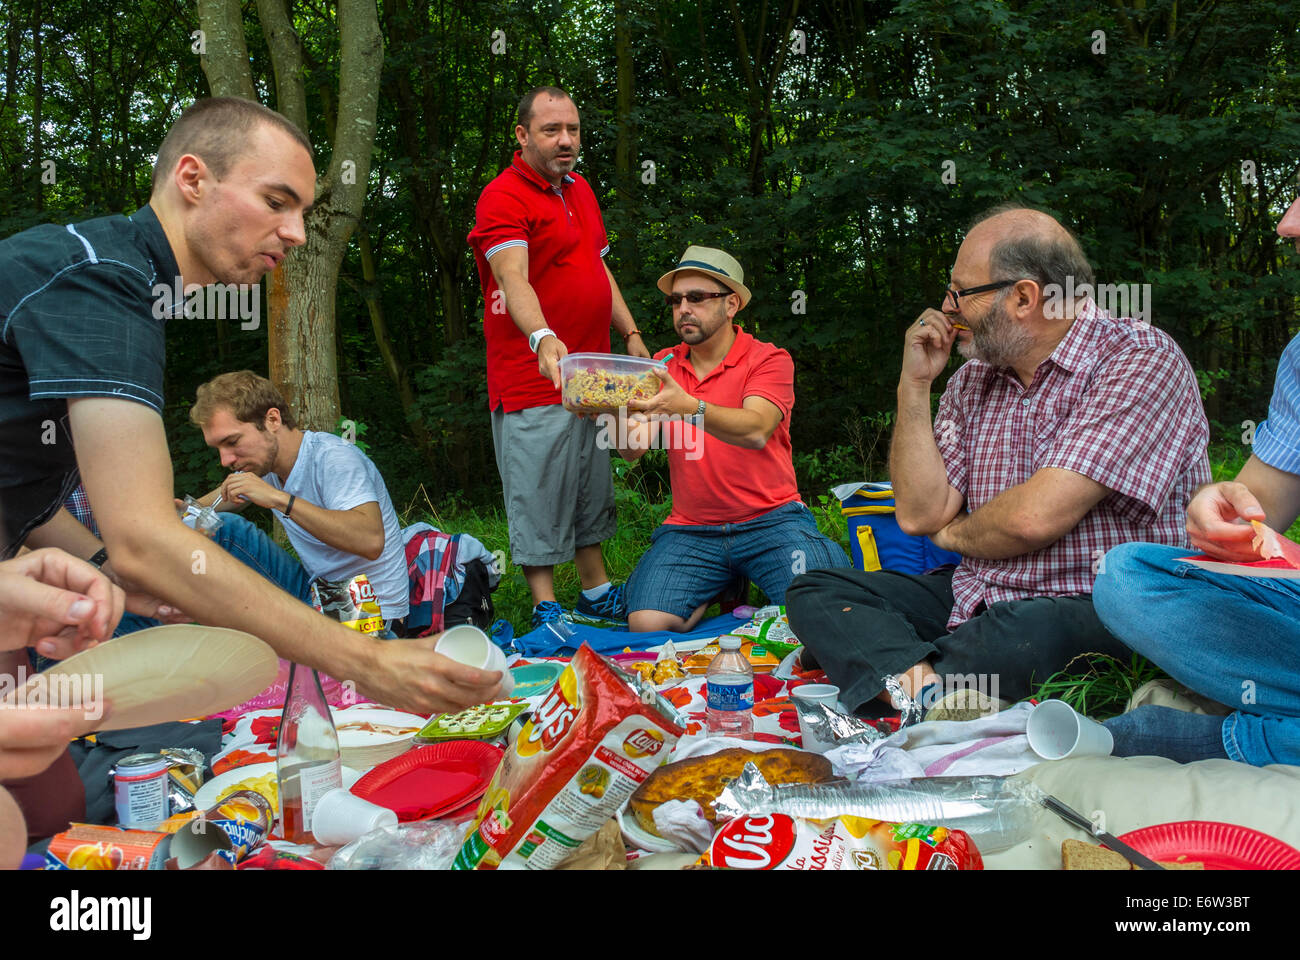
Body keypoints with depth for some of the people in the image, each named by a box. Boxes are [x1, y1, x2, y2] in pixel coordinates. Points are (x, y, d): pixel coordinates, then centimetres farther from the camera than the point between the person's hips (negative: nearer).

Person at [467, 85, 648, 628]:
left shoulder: (579, 189, 15)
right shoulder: (504, 198, -13)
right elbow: (514, 281, -28)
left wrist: (631, 334, 16)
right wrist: (543, 338, -45)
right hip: (533, 379, -8)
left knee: (591, 487, 17)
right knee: (539, 496, -2)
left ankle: (597, 594, 31)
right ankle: (546, 611, 9)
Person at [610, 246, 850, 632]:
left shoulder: (768, 359, -4)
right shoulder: (662, 365, 8)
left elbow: (755, 430, -24)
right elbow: (634, 448, -4)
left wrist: (690, 408, -42)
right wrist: (619, 419, -28)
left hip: (770, 521, -2)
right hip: (690, 527, 3)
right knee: (646, 623, -19)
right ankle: (715, 593, 13)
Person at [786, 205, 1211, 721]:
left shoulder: (1142, 360, -11)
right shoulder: (974, 377, 11)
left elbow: (1034, 518, -21)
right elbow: (920, 514, 4)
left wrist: (953, 534, 0)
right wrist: (915, 385, 0)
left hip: (1104, 614, -7)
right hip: (976, 597, 7)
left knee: (1021, 631, -41)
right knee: (815, 592, -8)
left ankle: (899, 679, -17)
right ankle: (926, 687, -32)